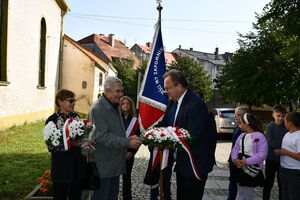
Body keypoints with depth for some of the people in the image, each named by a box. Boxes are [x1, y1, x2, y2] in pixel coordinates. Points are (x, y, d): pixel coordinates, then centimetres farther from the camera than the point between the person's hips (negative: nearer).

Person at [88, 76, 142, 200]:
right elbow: (102, 136, -21)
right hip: (103, 165, -9)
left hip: (115, 164, 9)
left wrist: (128, 138, 1)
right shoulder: (98, 109, -16)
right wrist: (127, 143, -22)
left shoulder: (115, 106, 14)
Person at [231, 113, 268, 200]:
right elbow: (235, 149, 9)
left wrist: (246, 162, -23)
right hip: (240, 168, 6)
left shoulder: (260, 136, -12)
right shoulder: (241, 136, 9)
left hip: (252, 170, -6)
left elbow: (262, 154, -19)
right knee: (240, 193, 15)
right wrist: (235, 159, -13)